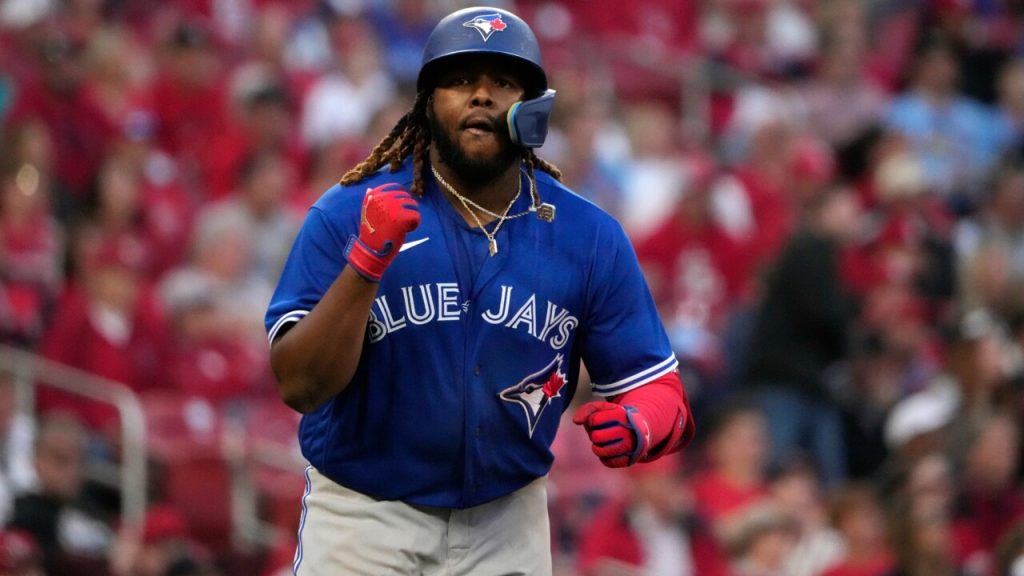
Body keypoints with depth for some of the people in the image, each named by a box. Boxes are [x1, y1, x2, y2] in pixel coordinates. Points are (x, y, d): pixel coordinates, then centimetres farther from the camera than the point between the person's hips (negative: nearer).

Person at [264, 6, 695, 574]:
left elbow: (659, 392, -3)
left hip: (507, 525, 2)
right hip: (364, 520, -2)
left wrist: (637, 428, -27)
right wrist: (364, 266, -30)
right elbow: (299, 387, -17)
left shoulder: (590, 239, -5)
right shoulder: (348, 215, -11)